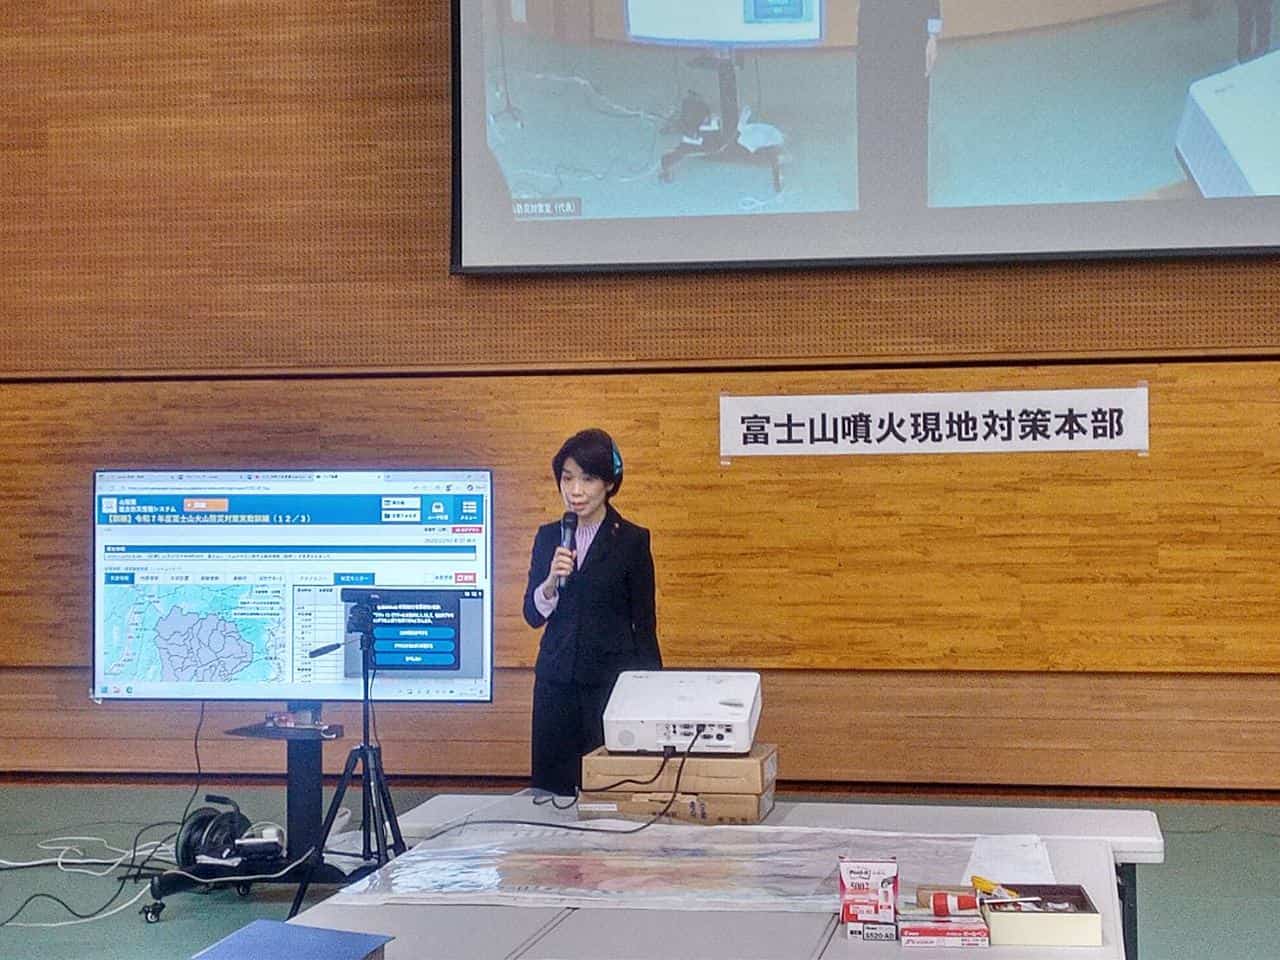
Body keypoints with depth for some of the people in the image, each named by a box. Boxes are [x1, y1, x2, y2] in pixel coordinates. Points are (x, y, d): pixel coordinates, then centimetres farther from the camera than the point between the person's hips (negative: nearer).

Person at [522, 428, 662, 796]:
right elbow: (533, 615, 7)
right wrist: (552, 581, -13)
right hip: (556, 680, 3)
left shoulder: (631, 540, -2)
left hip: (612, 678, -3)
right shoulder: (548, 537, 8)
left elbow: (644, 623, 1)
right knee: (553, 787, 3)